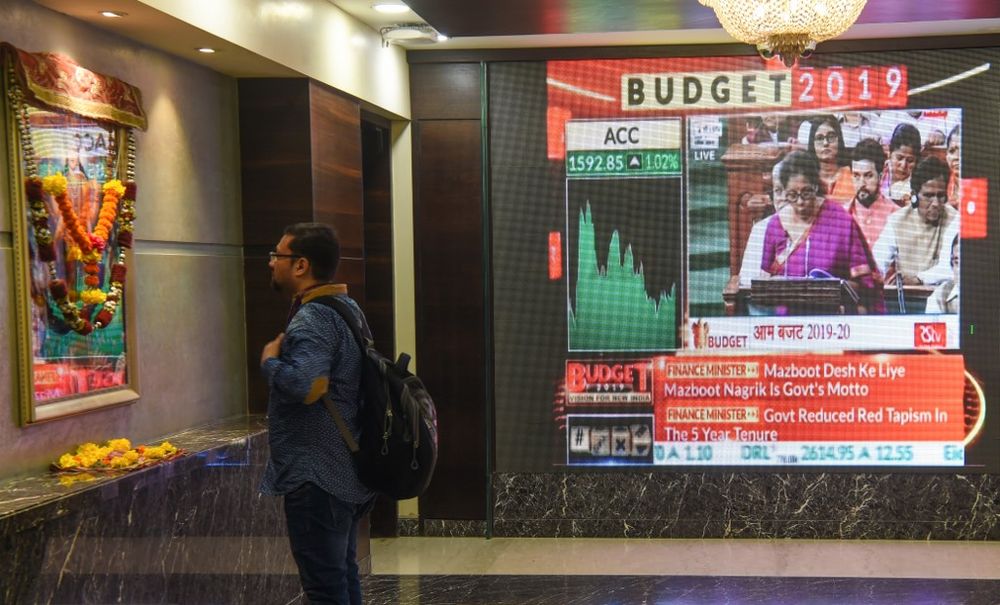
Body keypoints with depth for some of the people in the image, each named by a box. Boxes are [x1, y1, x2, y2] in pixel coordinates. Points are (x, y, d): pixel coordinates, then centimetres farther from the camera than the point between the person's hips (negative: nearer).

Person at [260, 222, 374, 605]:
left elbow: (304, 384, -33)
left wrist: (270, 360, -16)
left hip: (316, 476, -10)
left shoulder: (313, 319, -18)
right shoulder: (347, 308, 14)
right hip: (346, 472, 11)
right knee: (344, 574, 20)